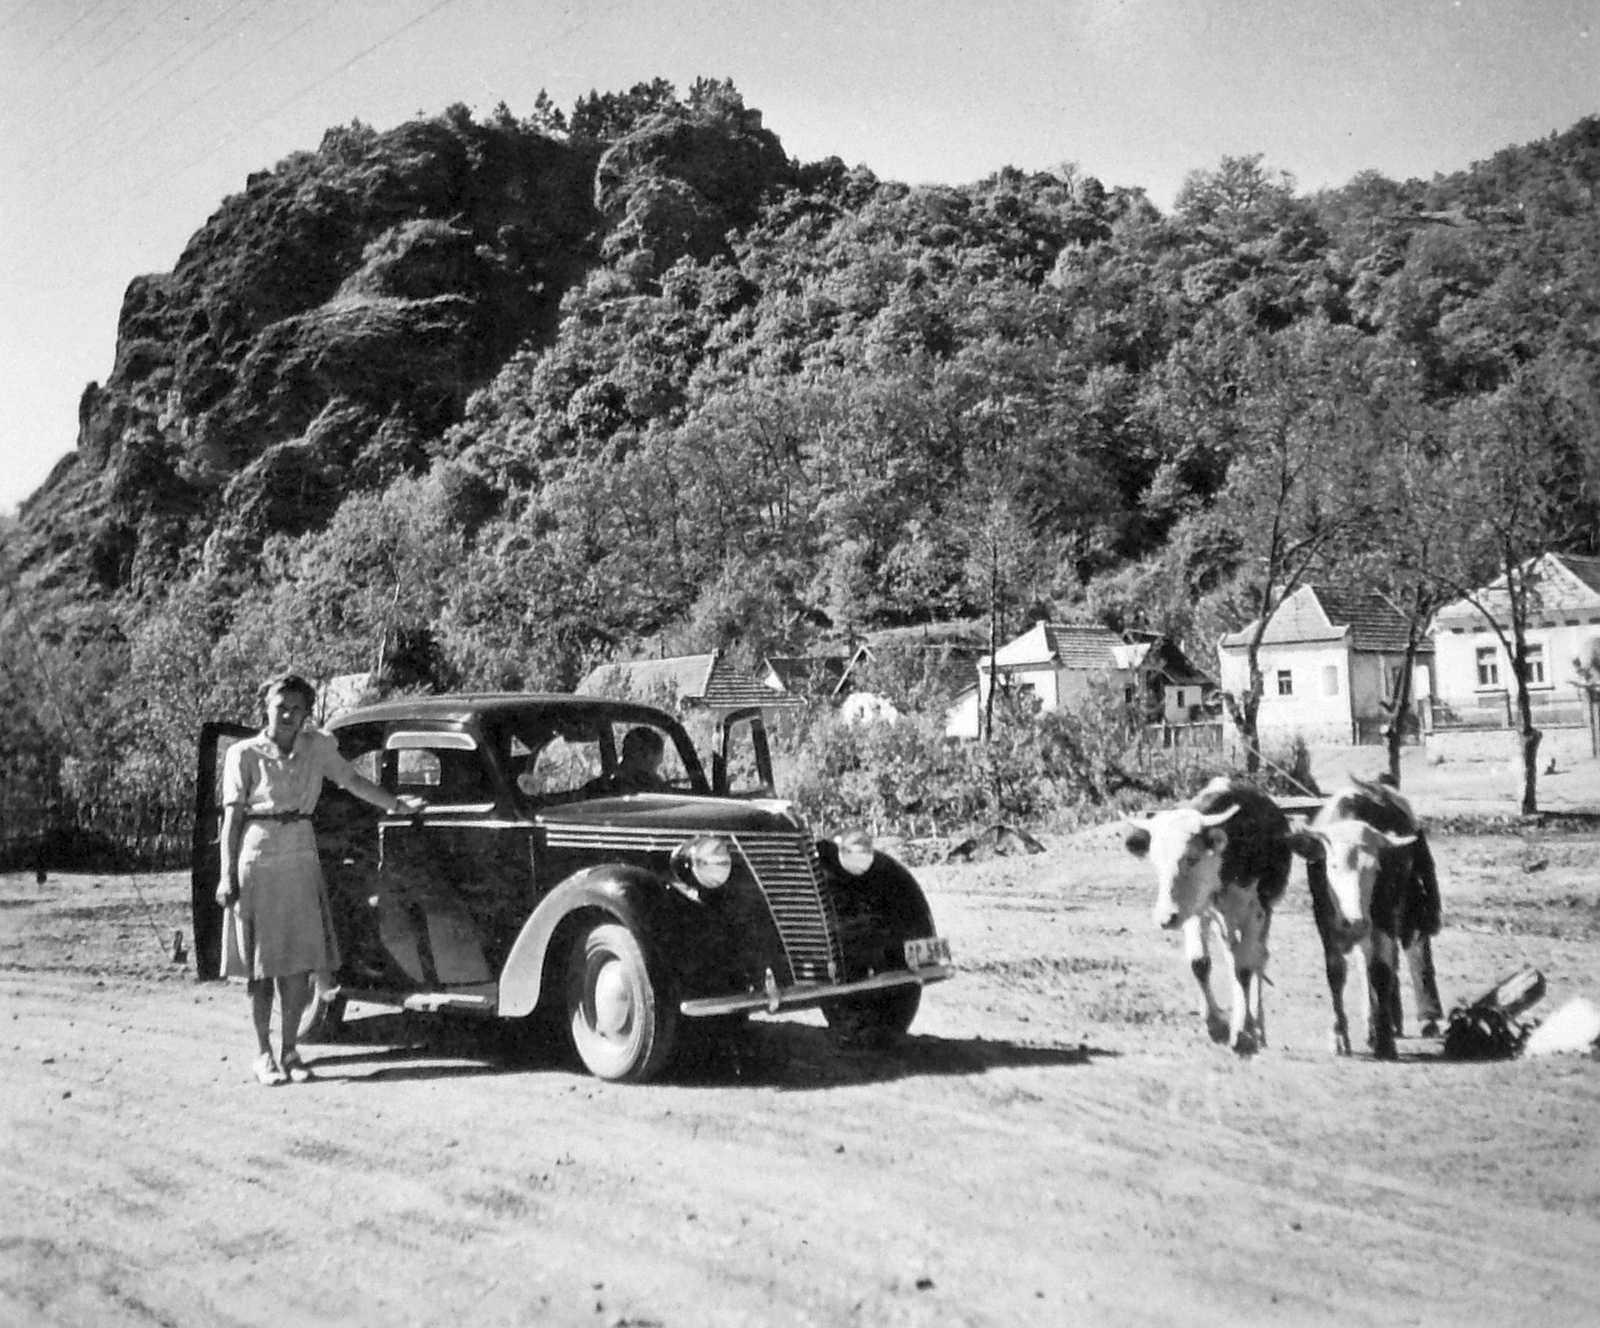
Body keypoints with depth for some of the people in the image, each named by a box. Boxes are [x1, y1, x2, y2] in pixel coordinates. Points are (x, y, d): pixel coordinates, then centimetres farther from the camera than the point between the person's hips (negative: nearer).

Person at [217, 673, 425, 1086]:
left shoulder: (318, 745, 6)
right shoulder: (244, 754, -3)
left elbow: (352, 781, 16)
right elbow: (232, 817, -4)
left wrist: (399, 805, 20)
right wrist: (228, 876, -9)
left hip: (301, 858, 3)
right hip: (257, 857, -3)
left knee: (299, 960, 3)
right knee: (262, 963, 2)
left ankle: (289, 1050, 14)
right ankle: (263, 1053, 13)